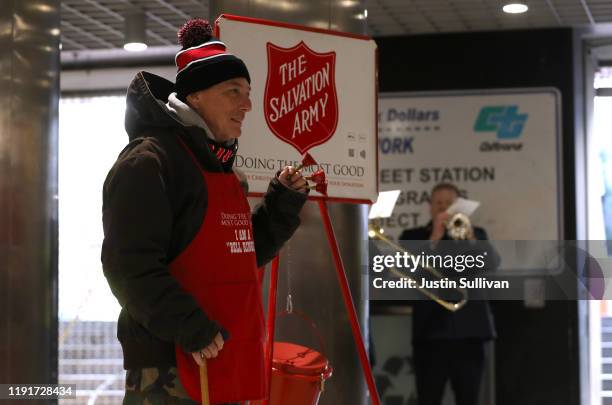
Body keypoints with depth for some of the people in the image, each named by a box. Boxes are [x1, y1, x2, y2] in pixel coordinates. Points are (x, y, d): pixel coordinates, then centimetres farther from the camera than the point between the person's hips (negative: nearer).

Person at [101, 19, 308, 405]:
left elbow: (244, 255, 24)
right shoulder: (149, 161, -12)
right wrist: (190, 328, -23)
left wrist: (284, 202, 12)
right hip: (171, 367, -9)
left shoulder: (219, 167, 18)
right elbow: (129, 265, -19)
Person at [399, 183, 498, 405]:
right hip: (431, 331, -1)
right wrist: (434, 238, -15)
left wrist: (471, 239, -21)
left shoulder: (476, 233, 13)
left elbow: (493, 265, -5)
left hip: (469, 330, 1)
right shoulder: (413, 237, 9)